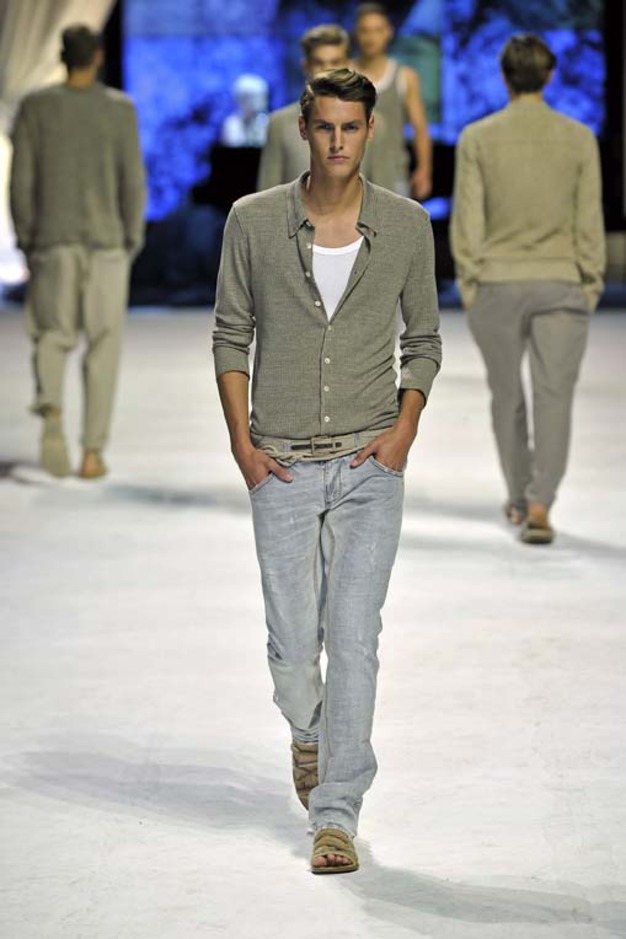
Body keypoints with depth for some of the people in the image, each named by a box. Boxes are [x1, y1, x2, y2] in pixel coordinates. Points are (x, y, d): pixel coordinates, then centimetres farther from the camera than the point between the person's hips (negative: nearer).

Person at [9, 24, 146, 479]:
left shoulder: (36, 107, -2)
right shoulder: (120, 109, -4)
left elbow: (21, 180, -3)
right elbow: (134, 181, -6)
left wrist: (25, 239, 7)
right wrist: (132, 242, 4)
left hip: (53, 240, 1)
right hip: (107, 240, -1)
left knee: (52, 336, 10)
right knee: (103, 346, 8)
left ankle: (51, 409, -21)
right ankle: (93, 452, 5)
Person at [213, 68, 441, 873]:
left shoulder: (406, 226, 0)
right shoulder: (254, 221, -2)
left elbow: (422, 340, 10)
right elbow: (231, 336, 6)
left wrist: (403, 431, -5)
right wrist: (241, 443, -3)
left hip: (368, 463, 0)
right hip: (282, 467, 0)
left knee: (353, 636, -8)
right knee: (292, 641, 4)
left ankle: (337, 815, -2)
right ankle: (310, 733, 38)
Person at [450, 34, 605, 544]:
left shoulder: (478, 138, -4)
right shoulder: (579, 138, -2)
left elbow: (467, 218, -5)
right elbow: (589, 219, -2)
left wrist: (469, 284, 3)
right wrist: (591, 285, 5)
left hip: (497, 283, 1)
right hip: (561, 283, -1)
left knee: (507, 395, 16)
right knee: (554, 395, -2)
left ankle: (520, 497, 27)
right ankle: (539, 506, -17)